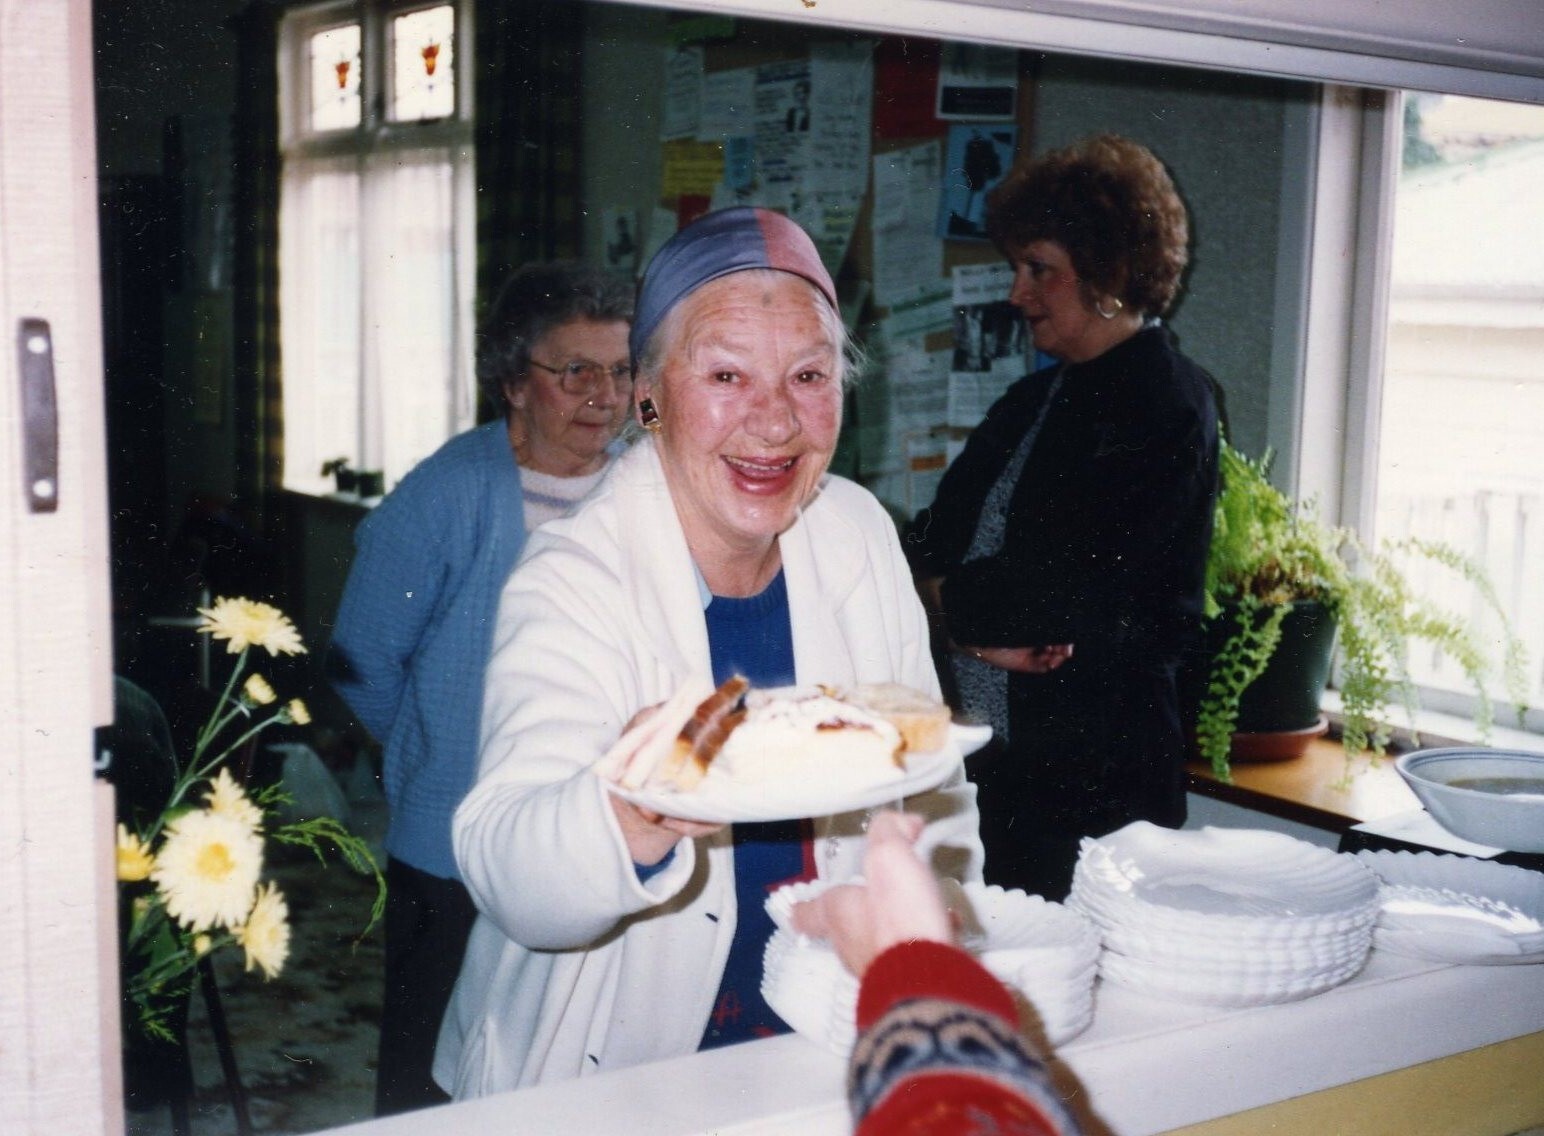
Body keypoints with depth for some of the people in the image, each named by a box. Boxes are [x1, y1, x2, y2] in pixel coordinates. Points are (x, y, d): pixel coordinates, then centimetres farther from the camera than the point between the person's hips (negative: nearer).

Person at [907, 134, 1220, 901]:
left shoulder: (1164, 403, -9)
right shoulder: (1034, 401, 16)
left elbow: (1076, 590, -18)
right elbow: (932, 542, 10)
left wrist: (946, 599, -6)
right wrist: (982, 628, -10)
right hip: (996, 761, 7)